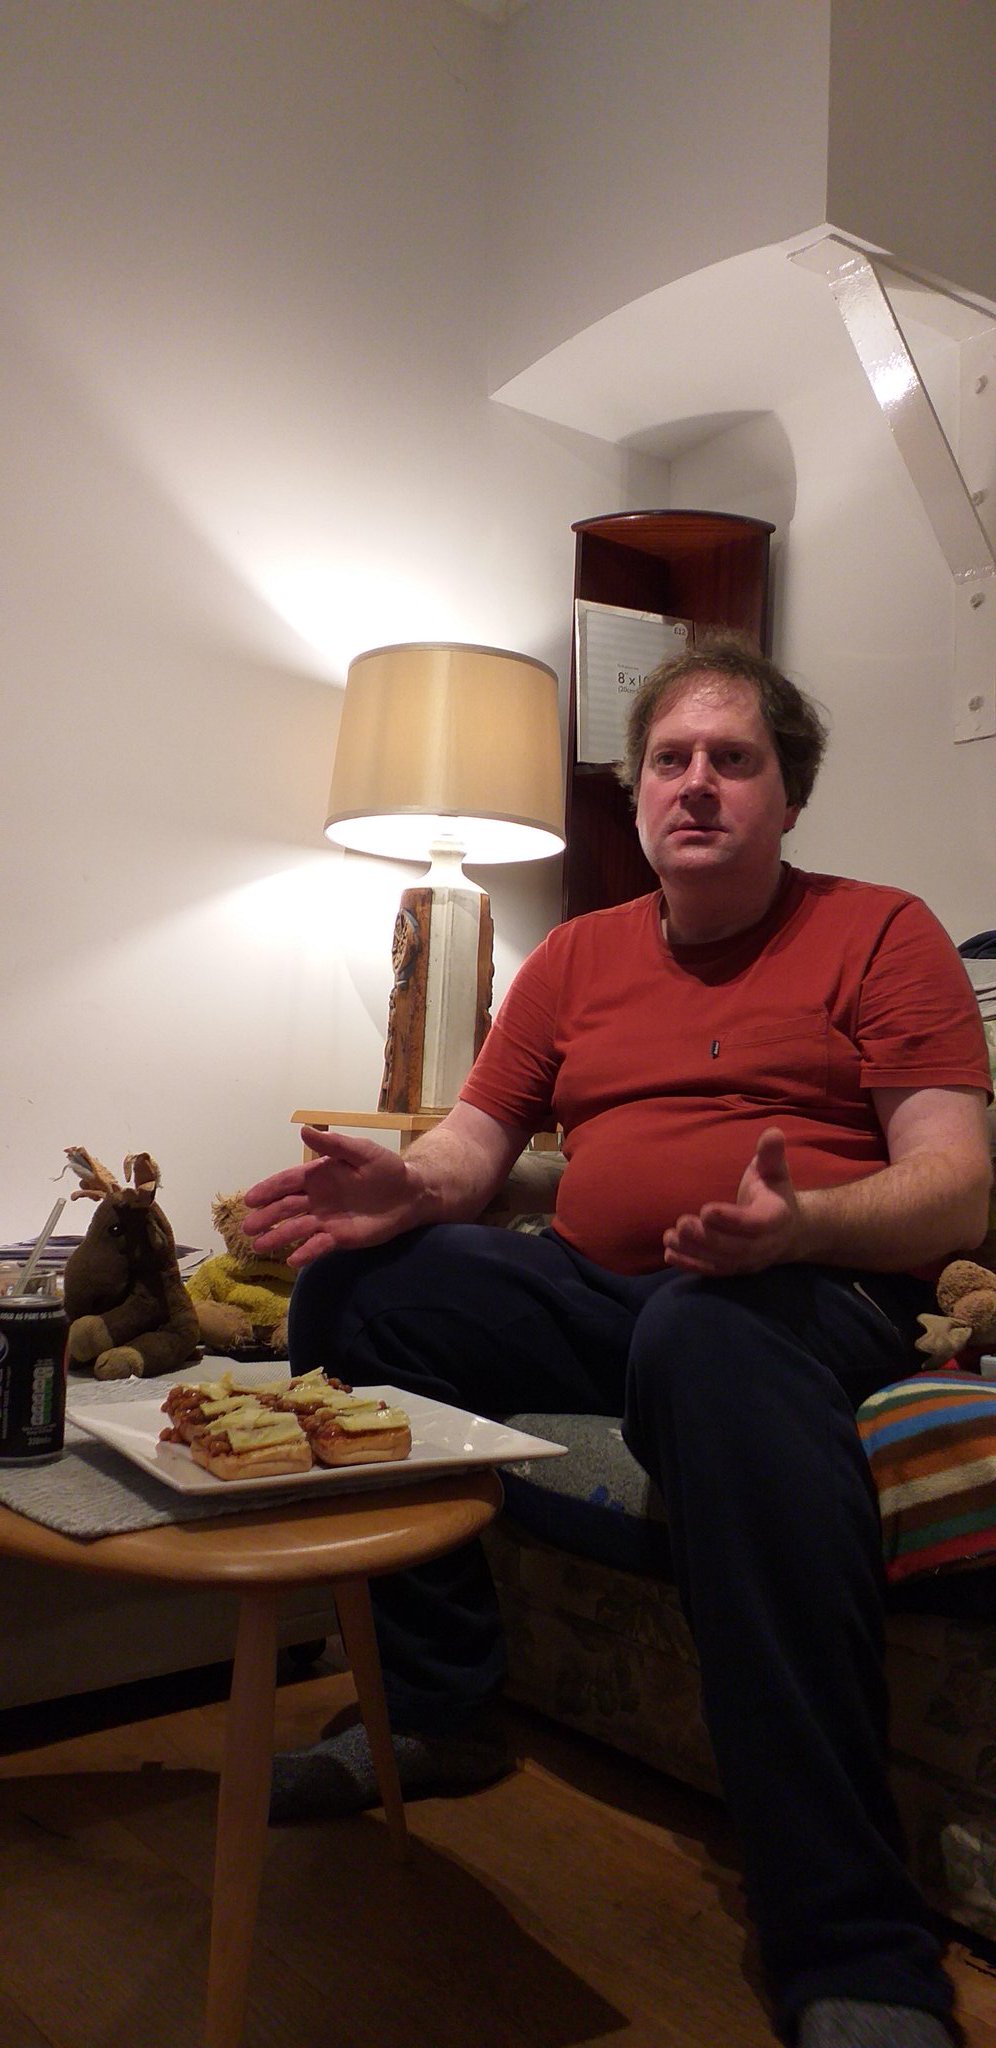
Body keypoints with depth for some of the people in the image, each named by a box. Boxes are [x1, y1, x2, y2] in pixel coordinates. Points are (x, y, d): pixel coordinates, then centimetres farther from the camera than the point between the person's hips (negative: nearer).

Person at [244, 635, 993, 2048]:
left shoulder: (881, 935, 4)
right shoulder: (576, 958, 18)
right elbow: (474, 1142, 14)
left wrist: (795, 1225, -26)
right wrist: (407, 1185, -10)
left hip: (812, 1297, -5)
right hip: (591, 1292, 6)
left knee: (712, 1342, -39)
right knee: (357, 1282, -14)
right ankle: (436, 1709, -2)